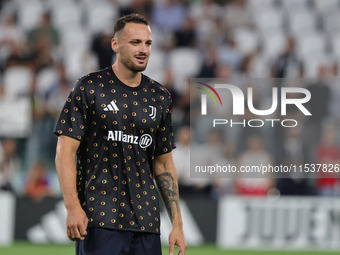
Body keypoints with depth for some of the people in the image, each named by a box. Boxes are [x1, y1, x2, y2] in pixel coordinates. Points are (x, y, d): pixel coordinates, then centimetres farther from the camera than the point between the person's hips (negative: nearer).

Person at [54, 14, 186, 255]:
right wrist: (73, 207, -17)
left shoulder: (160, 97, 13)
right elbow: (65, 151, -5)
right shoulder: (90, 88, -1)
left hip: (146, 223, 5)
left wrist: (177, 223, 10)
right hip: (99, 220, -4)